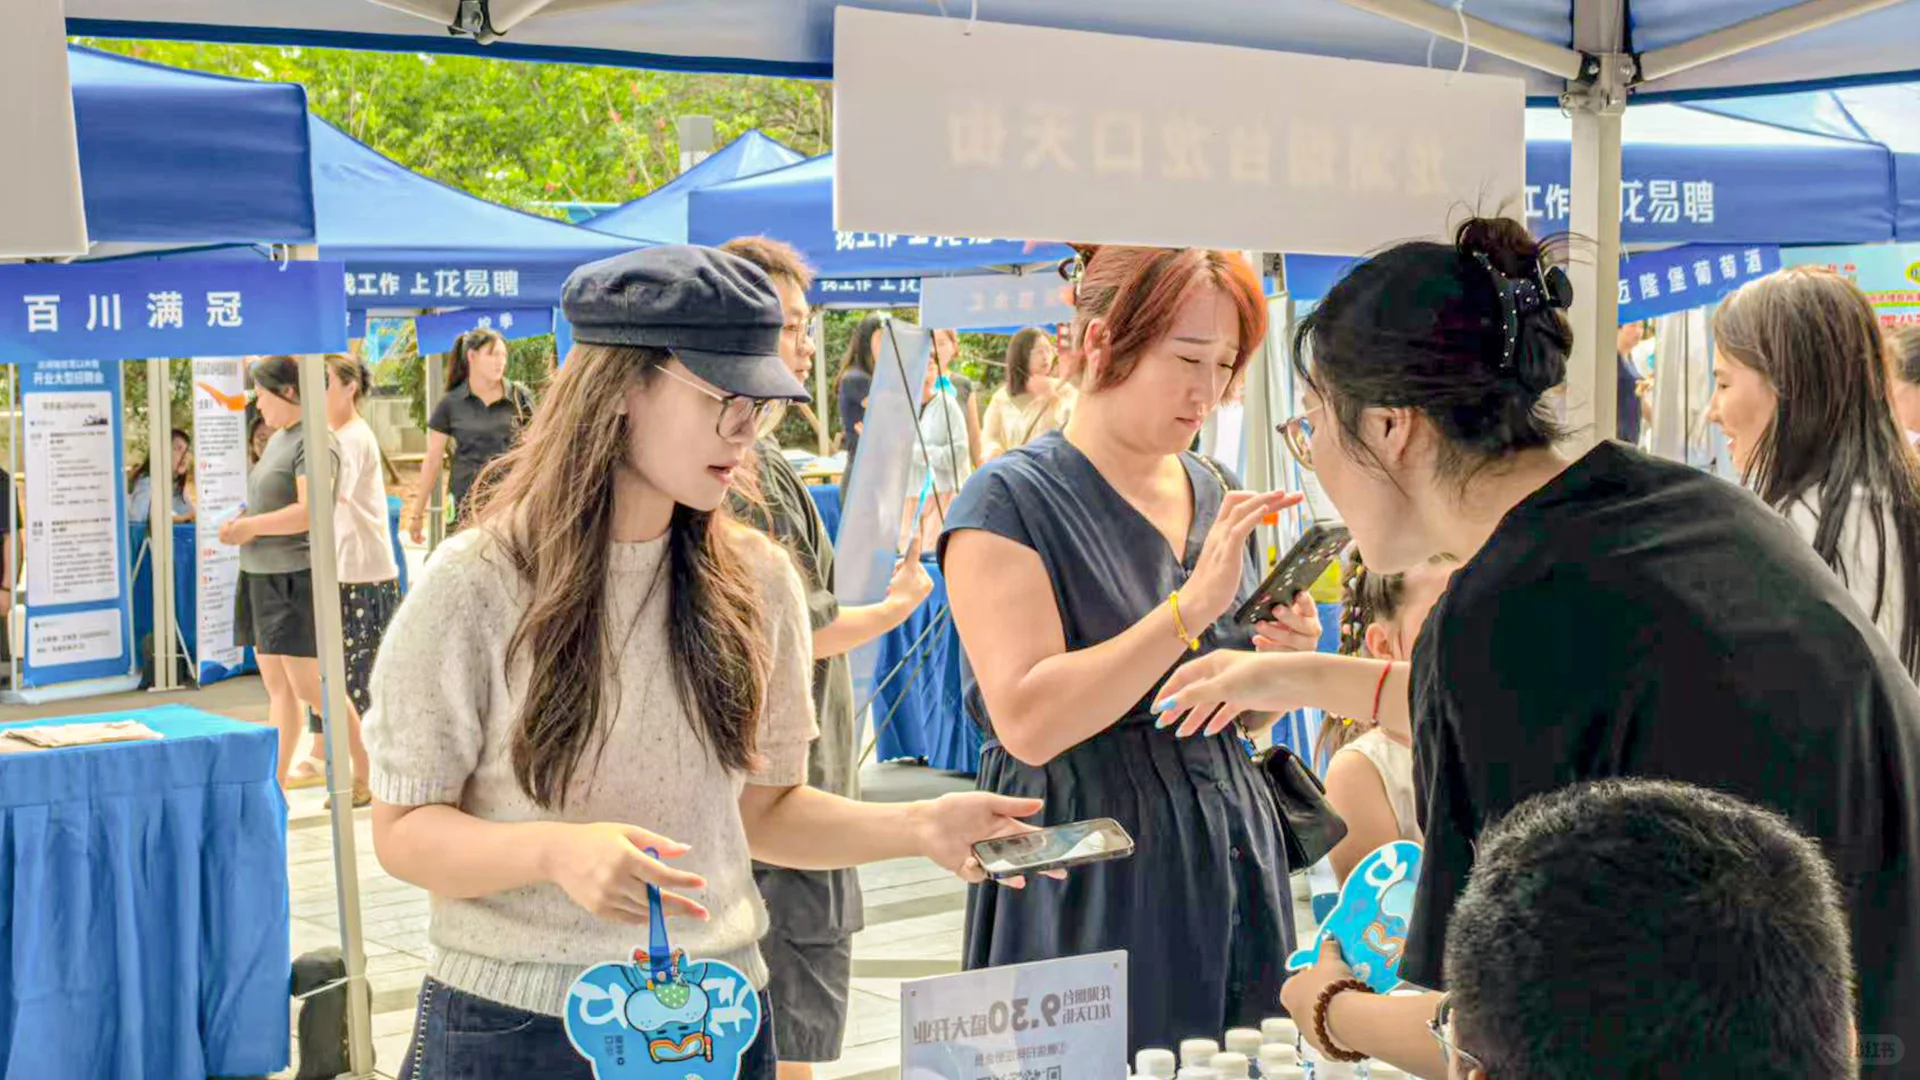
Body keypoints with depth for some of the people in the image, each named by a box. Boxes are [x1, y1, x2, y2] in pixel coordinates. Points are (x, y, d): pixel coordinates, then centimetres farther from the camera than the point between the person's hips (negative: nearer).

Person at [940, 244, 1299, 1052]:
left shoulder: (1212, 493, 10)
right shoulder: (1010, 501, -10)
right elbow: (1030, 722, -21)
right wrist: (1192, 607, -23)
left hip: (1232, 863, 6)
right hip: (1096, 886, -6)